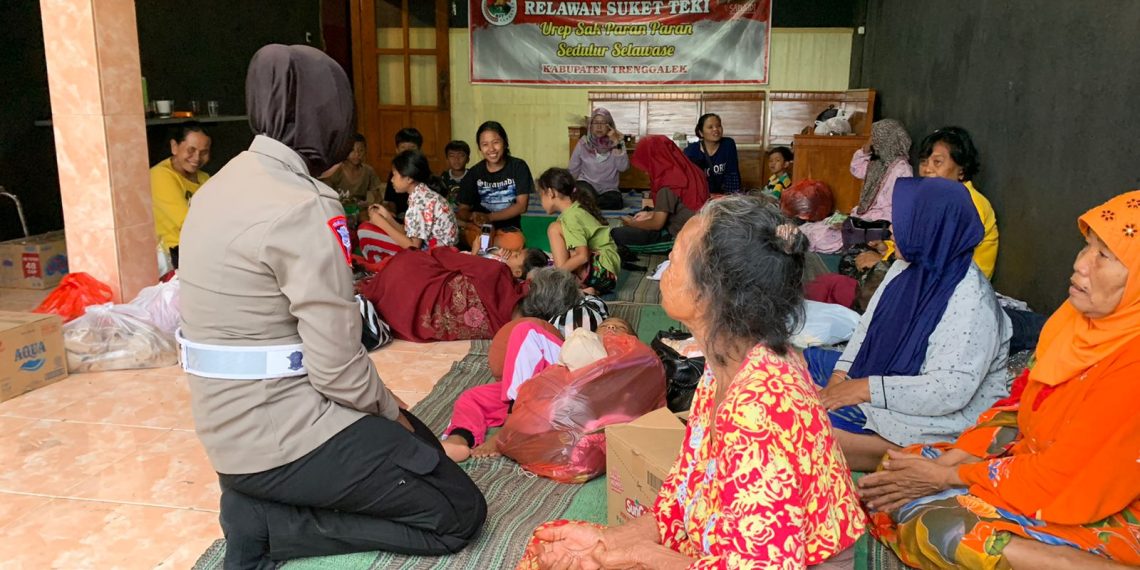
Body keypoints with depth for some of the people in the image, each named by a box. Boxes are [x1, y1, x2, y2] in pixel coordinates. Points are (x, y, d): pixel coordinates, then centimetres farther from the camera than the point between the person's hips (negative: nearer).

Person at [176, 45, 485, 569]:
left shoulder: (226, 185, 7)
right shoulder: (303, 208, -22)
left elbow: (257, 325, 10)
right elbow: (337, 367, -23)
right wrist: (388, 409, -1)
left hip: (234, 424, 9)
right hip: (281, 434, -9)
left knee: (422, 448, 24)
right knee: (459, 512, 0)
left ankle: (265, 499, 8)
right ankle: (267, 522, -4)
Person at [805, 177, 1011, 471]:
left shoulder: (970, 302, -25)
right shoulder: (907, 267, 0)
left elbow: (952, 390, -30)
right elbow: (870, 324, 7)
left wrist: (866, 389, -28)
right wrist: (840, 375, -6)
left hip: (937, 418, -9)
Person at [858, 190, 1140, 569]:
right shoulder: (1079, 315, 0)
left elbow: (1057, 477, -23)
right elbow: (1019, 406, 7)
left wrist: (949, 477, -13)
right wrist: (951, 458, -5)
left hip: (1100, 518, -8)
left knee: (935, 527, -24)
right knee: (897, 474, -1)